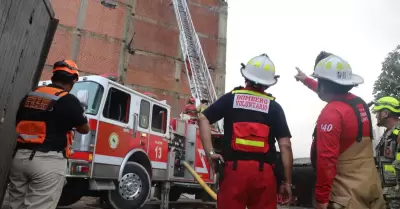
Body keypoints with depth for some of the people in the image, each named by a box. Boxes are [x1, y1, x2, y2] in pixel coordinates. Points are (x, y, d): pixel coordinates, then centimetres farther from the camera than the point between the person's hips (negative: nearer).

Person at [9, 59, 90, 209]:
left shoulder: (29, 96, 11)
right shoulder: (69, 100, -7)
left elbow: (18, 123, 20)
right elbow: (84, 129, 3)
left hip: (20, 157, 6)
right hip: (48, 161, -6)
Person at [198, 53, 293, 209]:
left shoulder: (231, 98, 8)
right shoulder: (274, 106, 7)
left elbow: (203, 118, 0)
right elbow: (285, 145, 1)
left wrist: (210, 152, -2)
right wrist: (287, 181, 5)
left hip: (234, 168, 0)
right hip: (264, 171, 1)